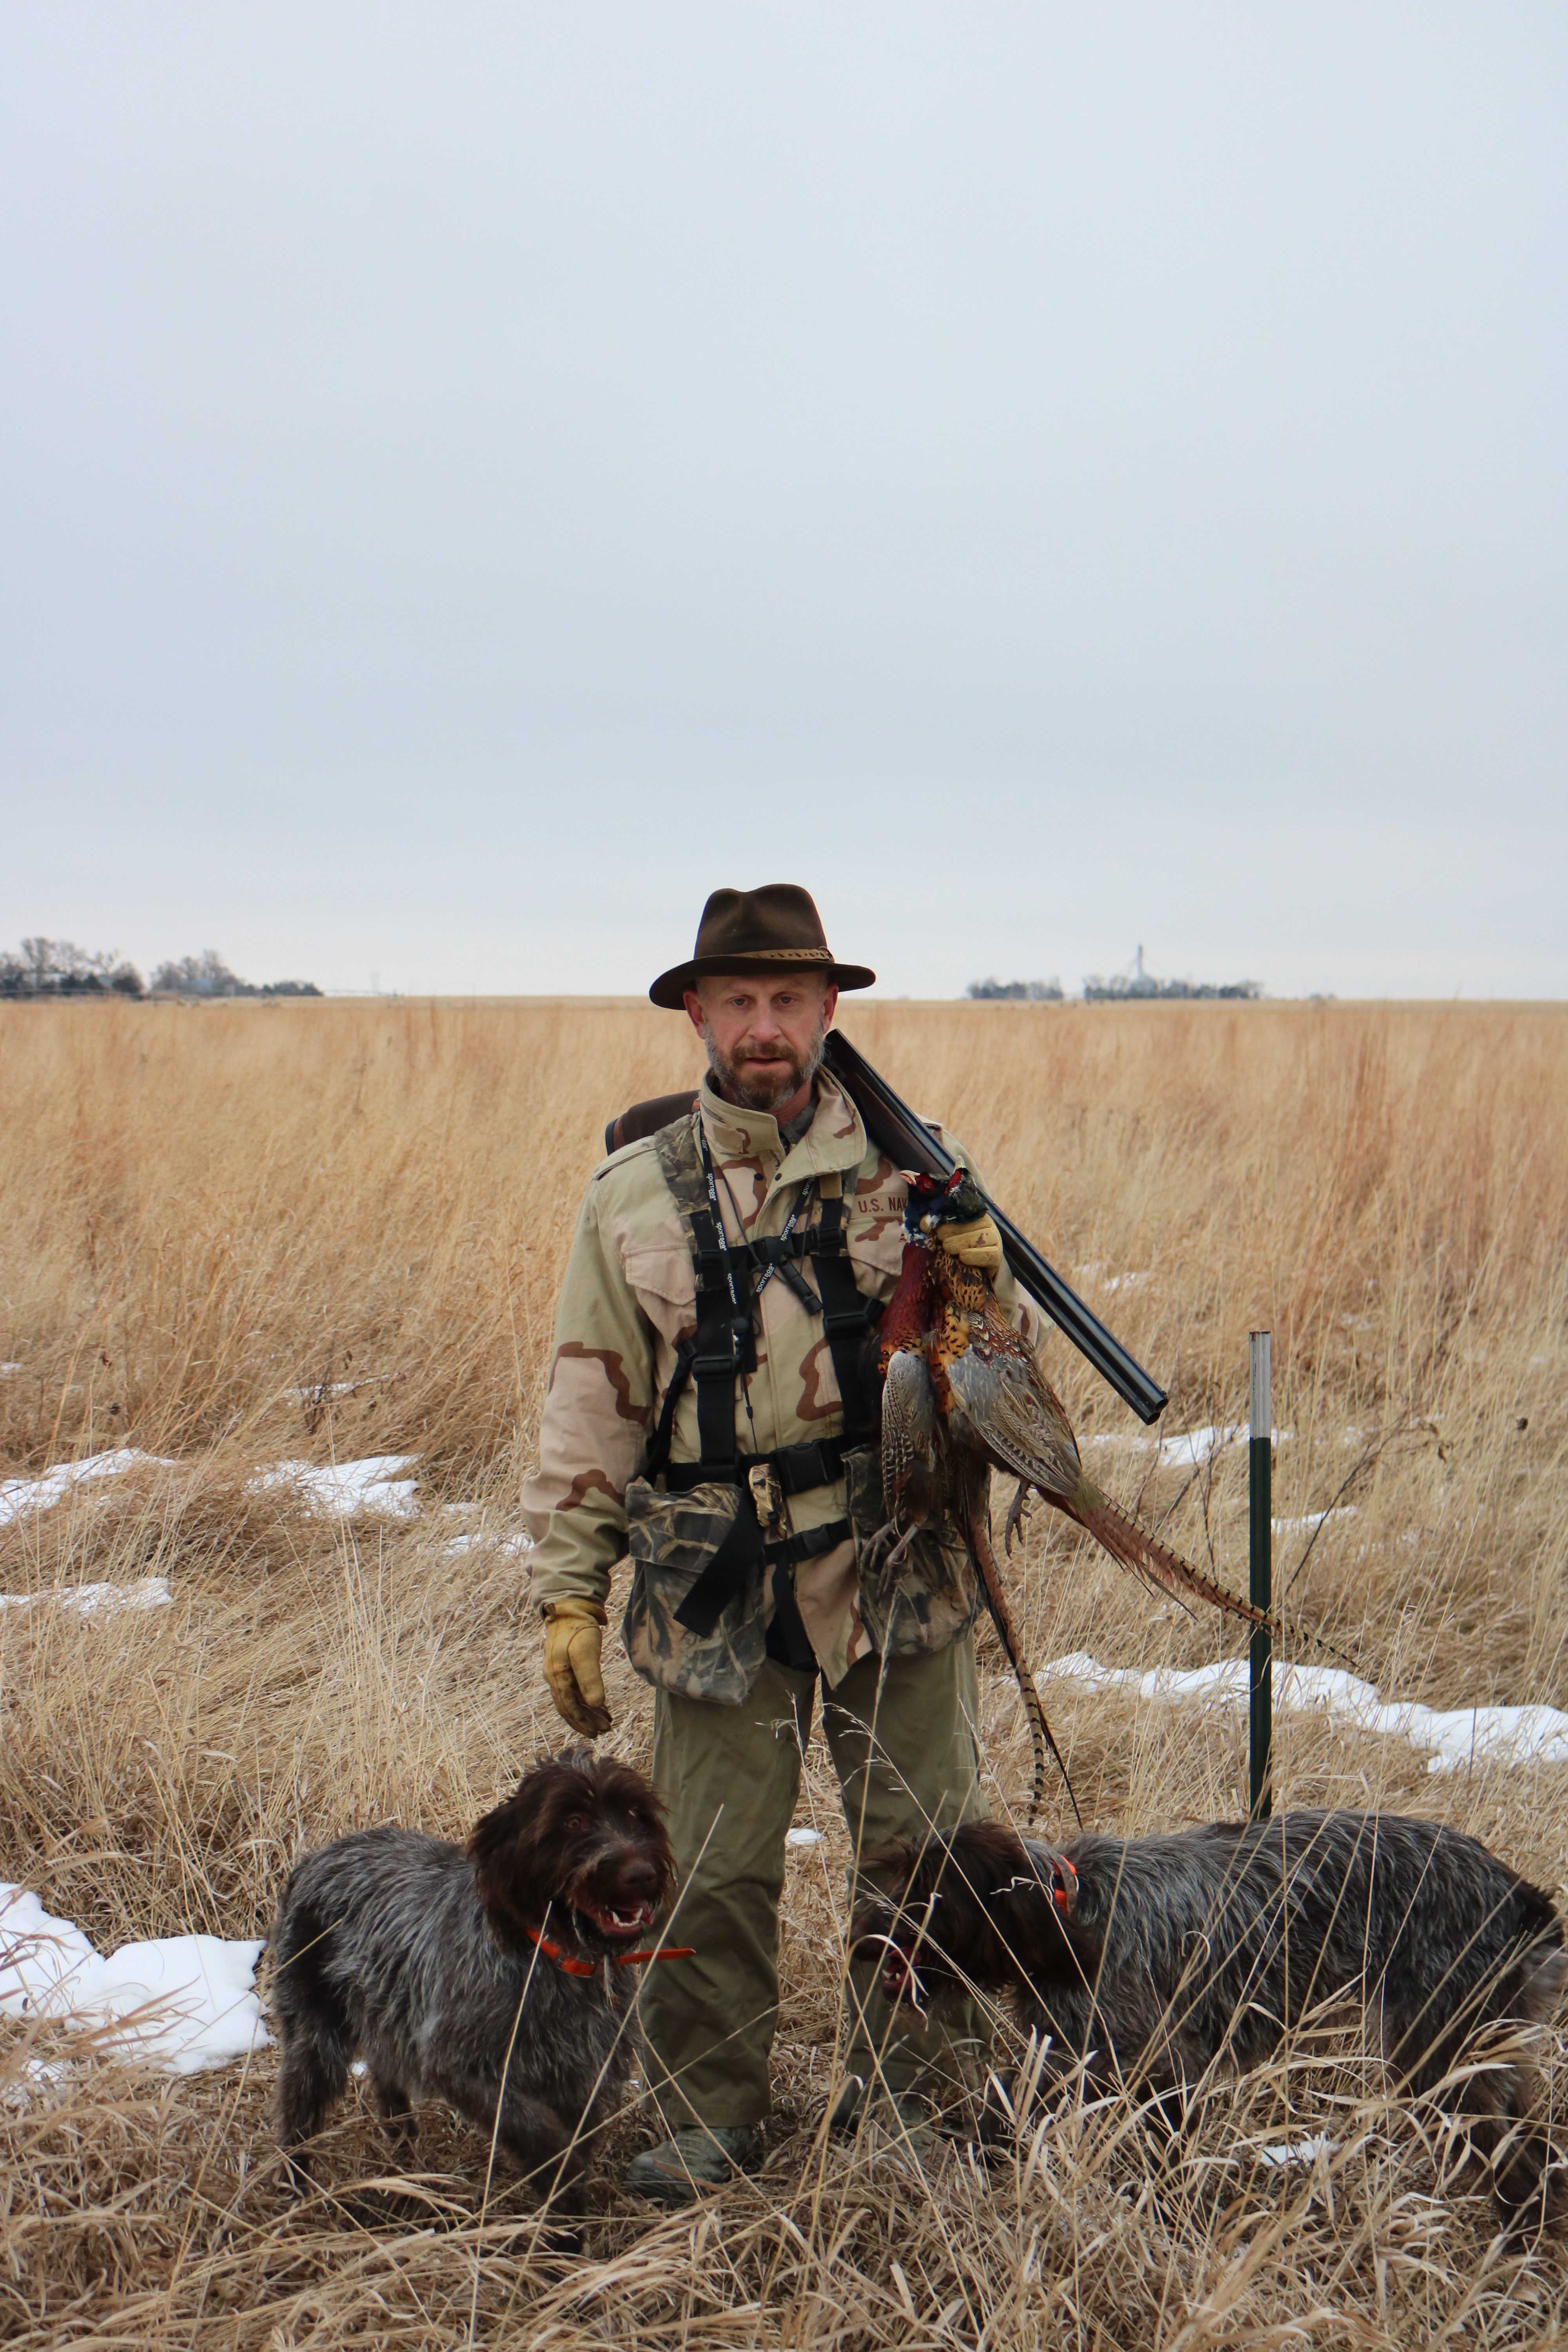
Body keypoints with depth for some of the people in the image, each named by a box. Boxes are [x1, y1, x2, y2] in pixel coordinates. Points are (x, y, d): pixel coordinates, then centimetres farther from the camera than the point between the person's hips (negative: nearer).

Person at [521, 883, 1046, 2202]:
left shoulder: (911, 1164, 3)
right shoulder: (636, 1194, 4)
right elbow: (590, 1408, 7)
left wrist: (979, 1274, -15)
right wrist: (570, 1592, 5)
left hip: (898, 1565, 1)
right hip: (716, 1586, 0)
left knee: (926, 1851, 9)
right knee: (713, 1871, 6)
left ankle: (905, 2103, 28)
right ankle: (708, 2120, 25)